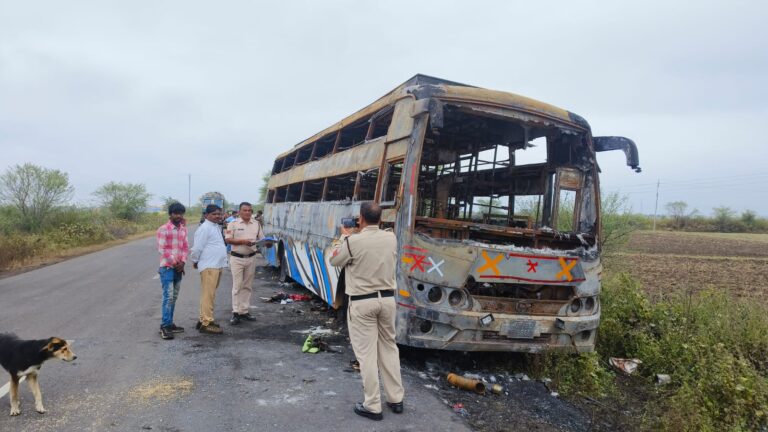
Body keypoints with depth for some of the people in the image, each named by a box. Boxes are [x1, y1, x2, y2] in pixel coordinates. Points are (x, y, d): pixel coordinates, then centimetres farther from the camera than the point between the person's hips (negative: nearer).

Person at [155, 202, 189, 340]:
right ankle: (164, 326, -4)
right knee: (168, 297, -9)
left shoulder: (183, 229, 9)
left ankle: (169, 324, 19)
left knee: (174, 297, 11)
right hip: (167, 268, -6)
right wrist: (174, 263, -11)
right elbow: (161, 249, -13)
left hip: (178, 268, 6)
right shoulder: (163, 229, -9)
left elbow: (185, 247, 10)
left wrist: (182, 262, -4)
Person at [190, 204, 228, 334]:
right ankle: (206, 323, -5)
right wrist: (195, 262, -2)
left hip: (217, 265, 10)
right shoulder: (205, 228, -13)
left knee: (210, 294, 17)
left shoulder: (217, 227, 17)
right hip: (209, 266, -9)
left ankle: (204, 319, 27)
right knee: (208, 295, -8)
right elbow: (197, 248, -13)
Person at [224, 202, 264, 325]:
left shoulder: (256, 224, 9)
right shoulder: (233, 223, -3)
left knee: (247, 286, 9)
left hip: (251, 258, 4)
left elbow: (262, 239, 8)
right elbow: (228, 240, -8)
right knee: (237, 286, -4)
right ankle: (236, 313, 0)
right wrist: (243, 241, -20)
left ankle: (245, 311, 16)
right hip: (237, 258, -4)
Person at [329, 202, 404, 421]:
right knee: (389, 348, 17)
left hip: (362, 303, -5)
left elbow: (335, 260, 1)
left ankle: (372, 406, 11)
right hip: (387, 299, 5)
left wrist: (345, 236, 12)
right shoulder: (391, 238, -2)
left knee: (366, 353, 3)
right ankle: (396, 399, 26)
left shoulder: (353, 241, -17)